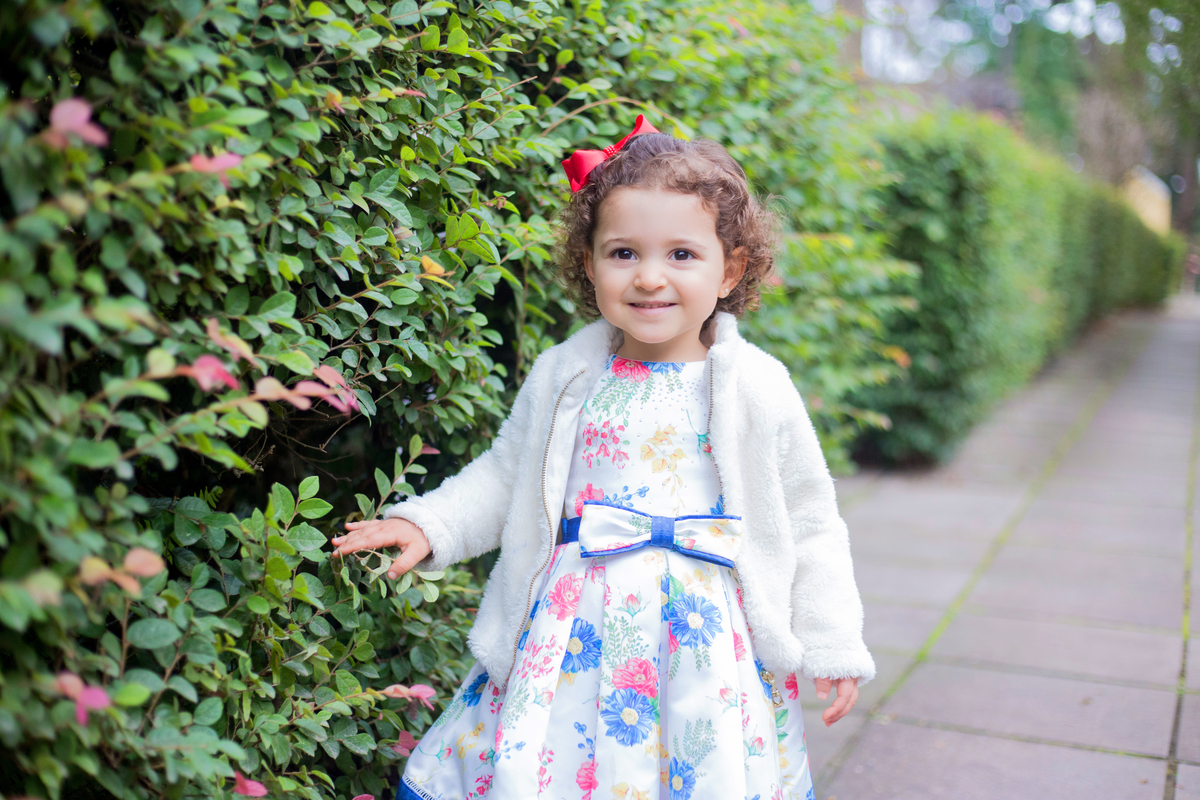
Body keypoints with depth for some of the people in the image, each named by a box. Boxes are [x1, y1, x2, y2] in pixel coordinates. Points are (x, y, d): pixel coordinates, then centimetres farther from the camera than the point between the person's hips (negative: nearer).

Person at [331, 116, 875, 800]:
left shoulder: (756, 389, -4)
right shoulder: (563, 377, 2)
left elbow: (807, 519, 3)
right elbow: (505, 474, 14)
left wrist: (832, 644, 3)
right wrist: (428, 522, 1)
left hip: (703, 637, -1)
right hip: (570, 633, 2)